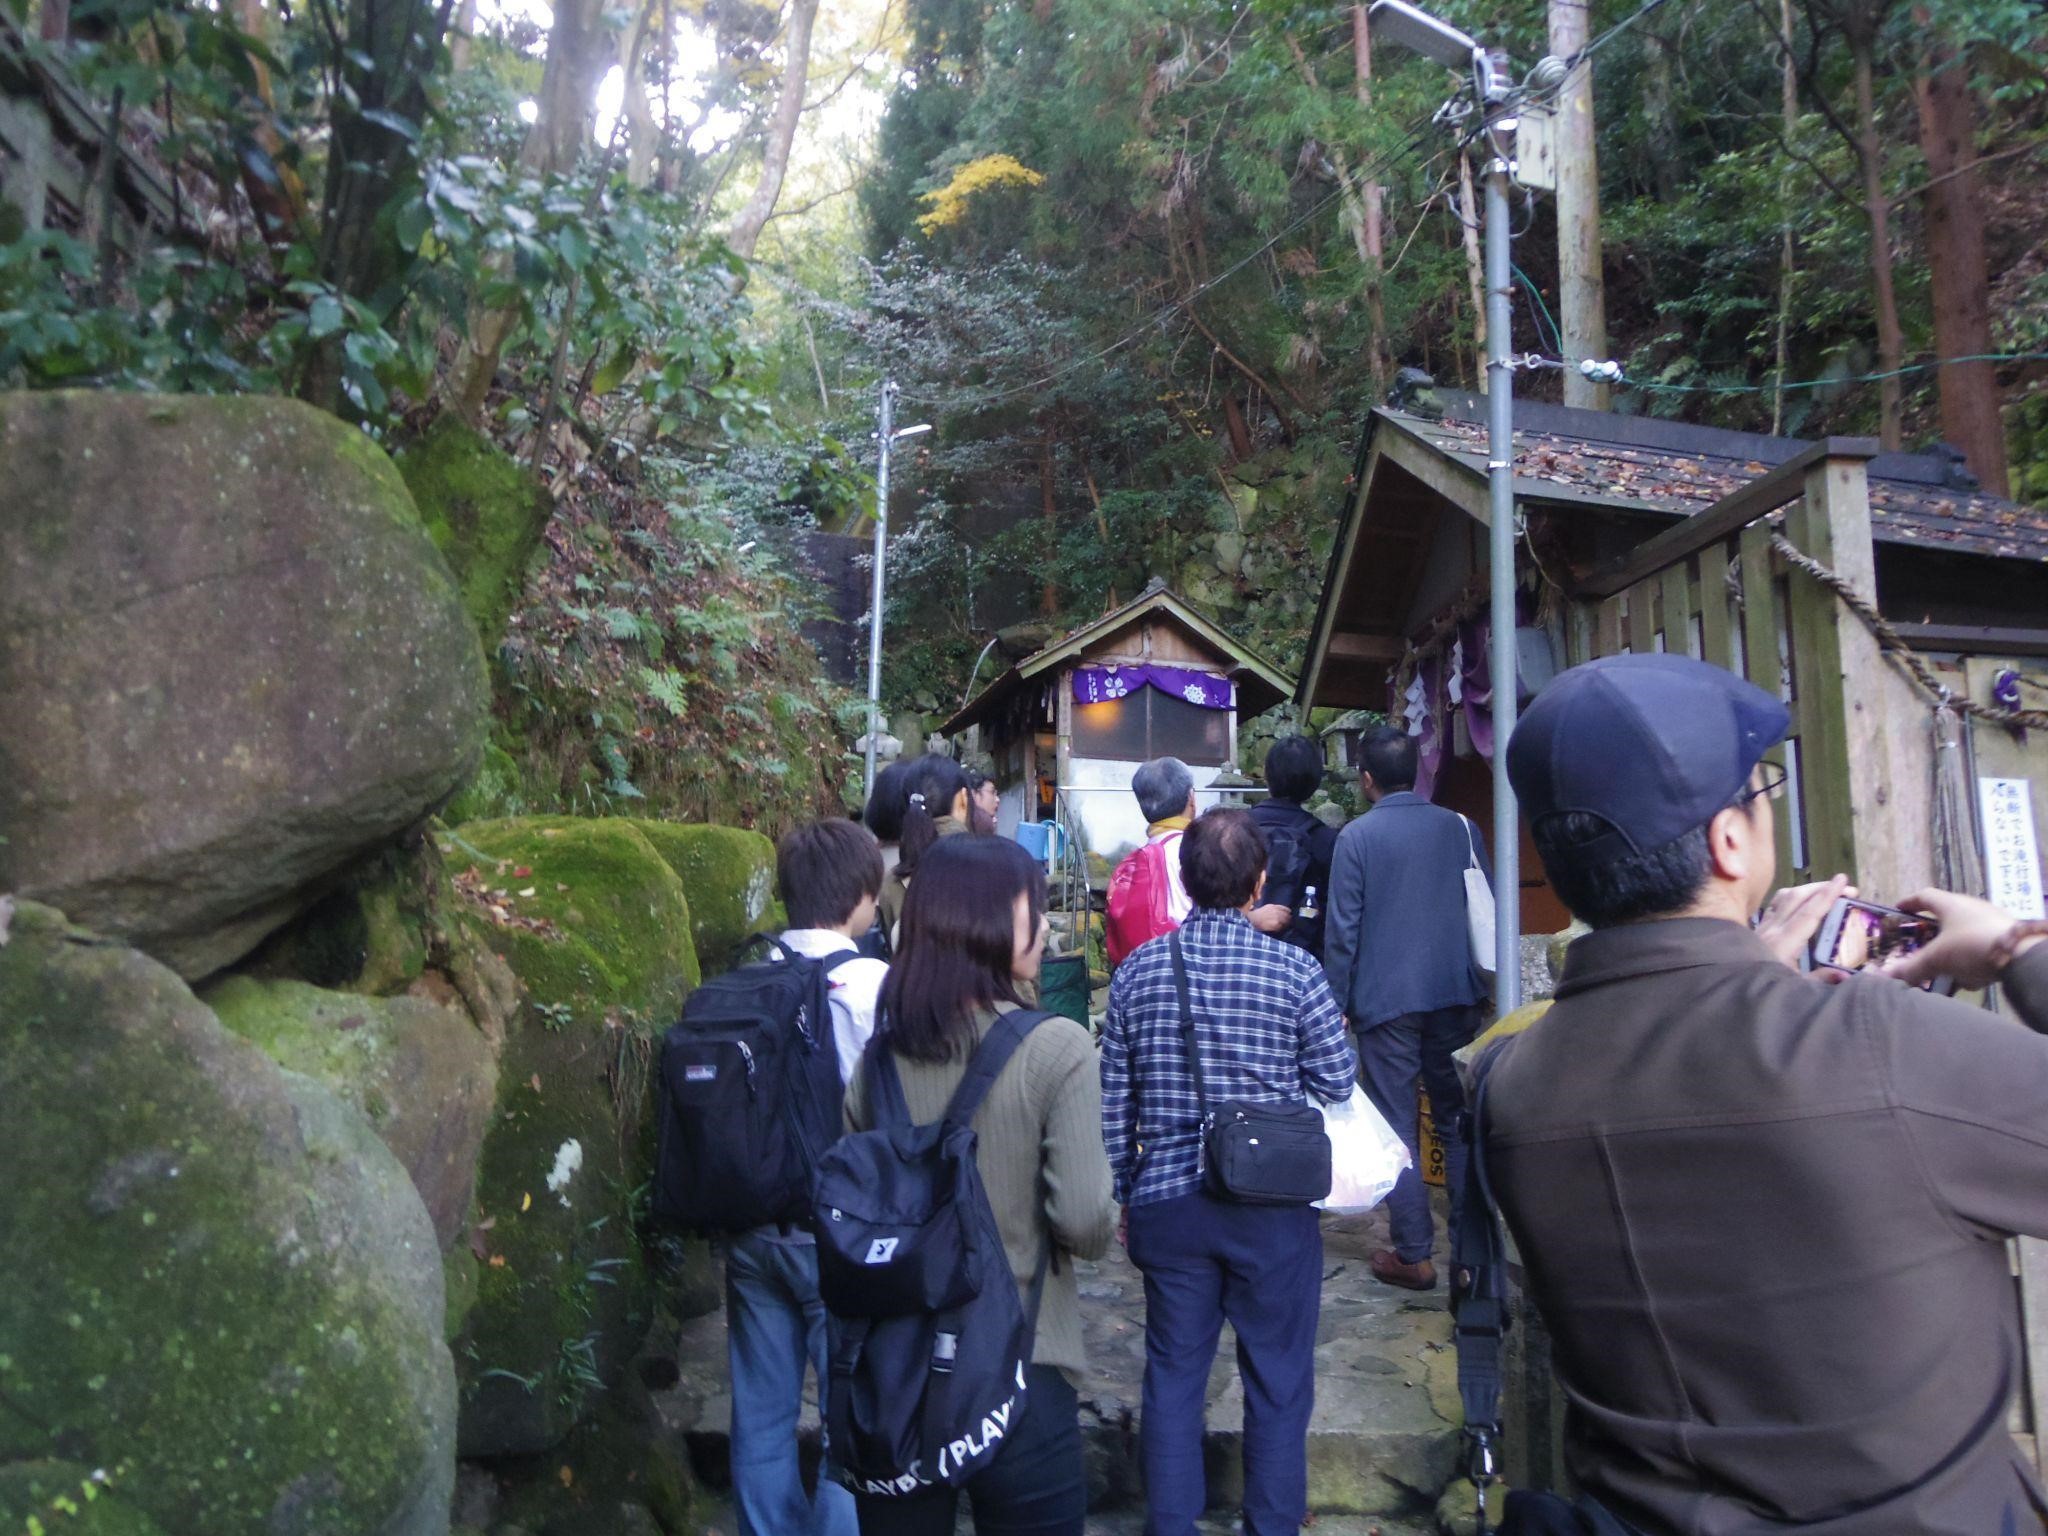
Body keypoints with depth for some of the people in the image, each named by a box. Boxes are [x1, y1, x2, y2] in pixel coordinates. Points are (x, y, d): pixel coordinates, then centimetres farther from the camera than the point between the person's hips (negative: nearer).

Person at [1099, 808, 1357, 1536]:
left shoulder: (1137, 970, -3)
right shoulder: (1293, 968, -11)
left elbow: (1114, 1099, 2)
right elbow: (1337, 1084, -4)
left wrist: (1121, 1192, 13)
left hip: (1166, 1202, 2)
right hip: (1273, 1205, -2)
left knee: (1172, 1375, 16)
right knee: (1278, 1381, 15)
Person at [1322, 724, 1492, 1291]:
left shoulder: (1356, 837, -7)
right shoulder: (1460, 827, 4)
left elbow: (1342, 927, -7)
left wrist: (1338, 1002, 2)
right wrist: (1479, 982, 21)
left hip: (1386, 1000, -4)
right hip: (1455, 993, 4)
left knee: (1396, 1127, 4)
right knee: (1459, 1118, 14)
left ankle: (1414, 1255, 9)